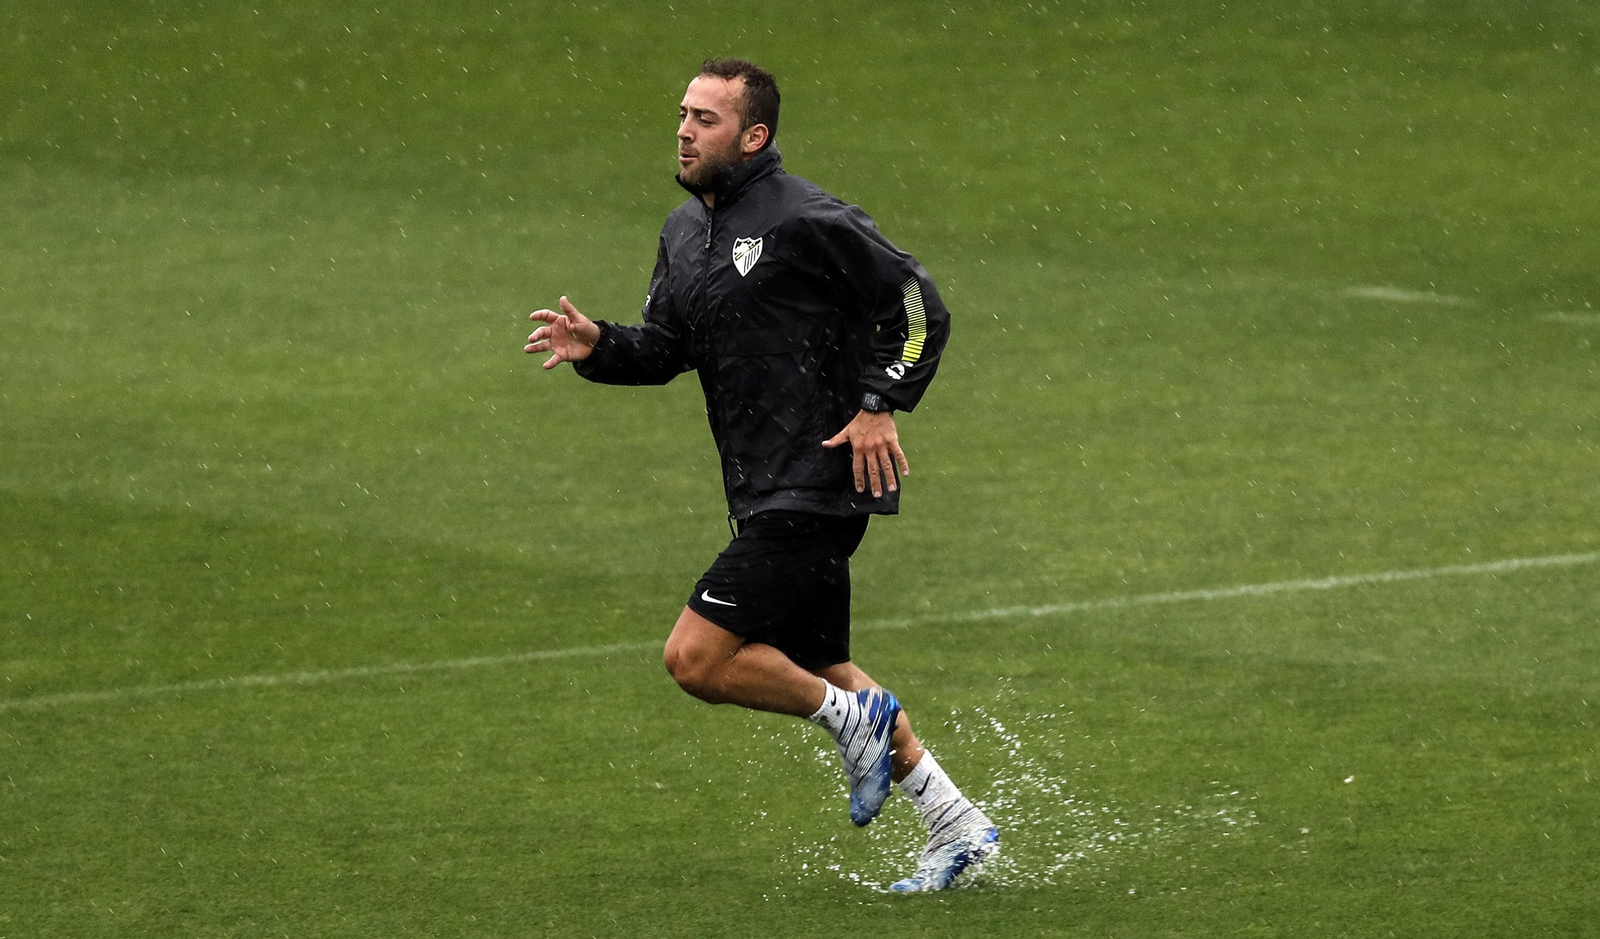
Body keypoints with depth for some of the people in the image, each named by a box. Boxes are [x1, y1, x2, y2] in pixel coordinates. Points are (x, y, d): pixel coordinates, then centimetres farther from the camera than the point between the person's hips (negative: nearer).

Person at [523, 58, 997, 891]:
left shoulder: (804, 220, -14)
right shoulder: (684, 231, 12)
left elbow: (918, 306, -11)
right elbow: (664, 347, 16)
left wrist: (880, 406, -16)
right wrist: (597, 346, -3)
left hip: (817, 486, -10)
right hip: (767, 495, 10)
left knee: (697, 657, -14)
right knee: (820, 671, 17)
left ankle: (851, 718, 5)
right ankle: (956, 826, 25)